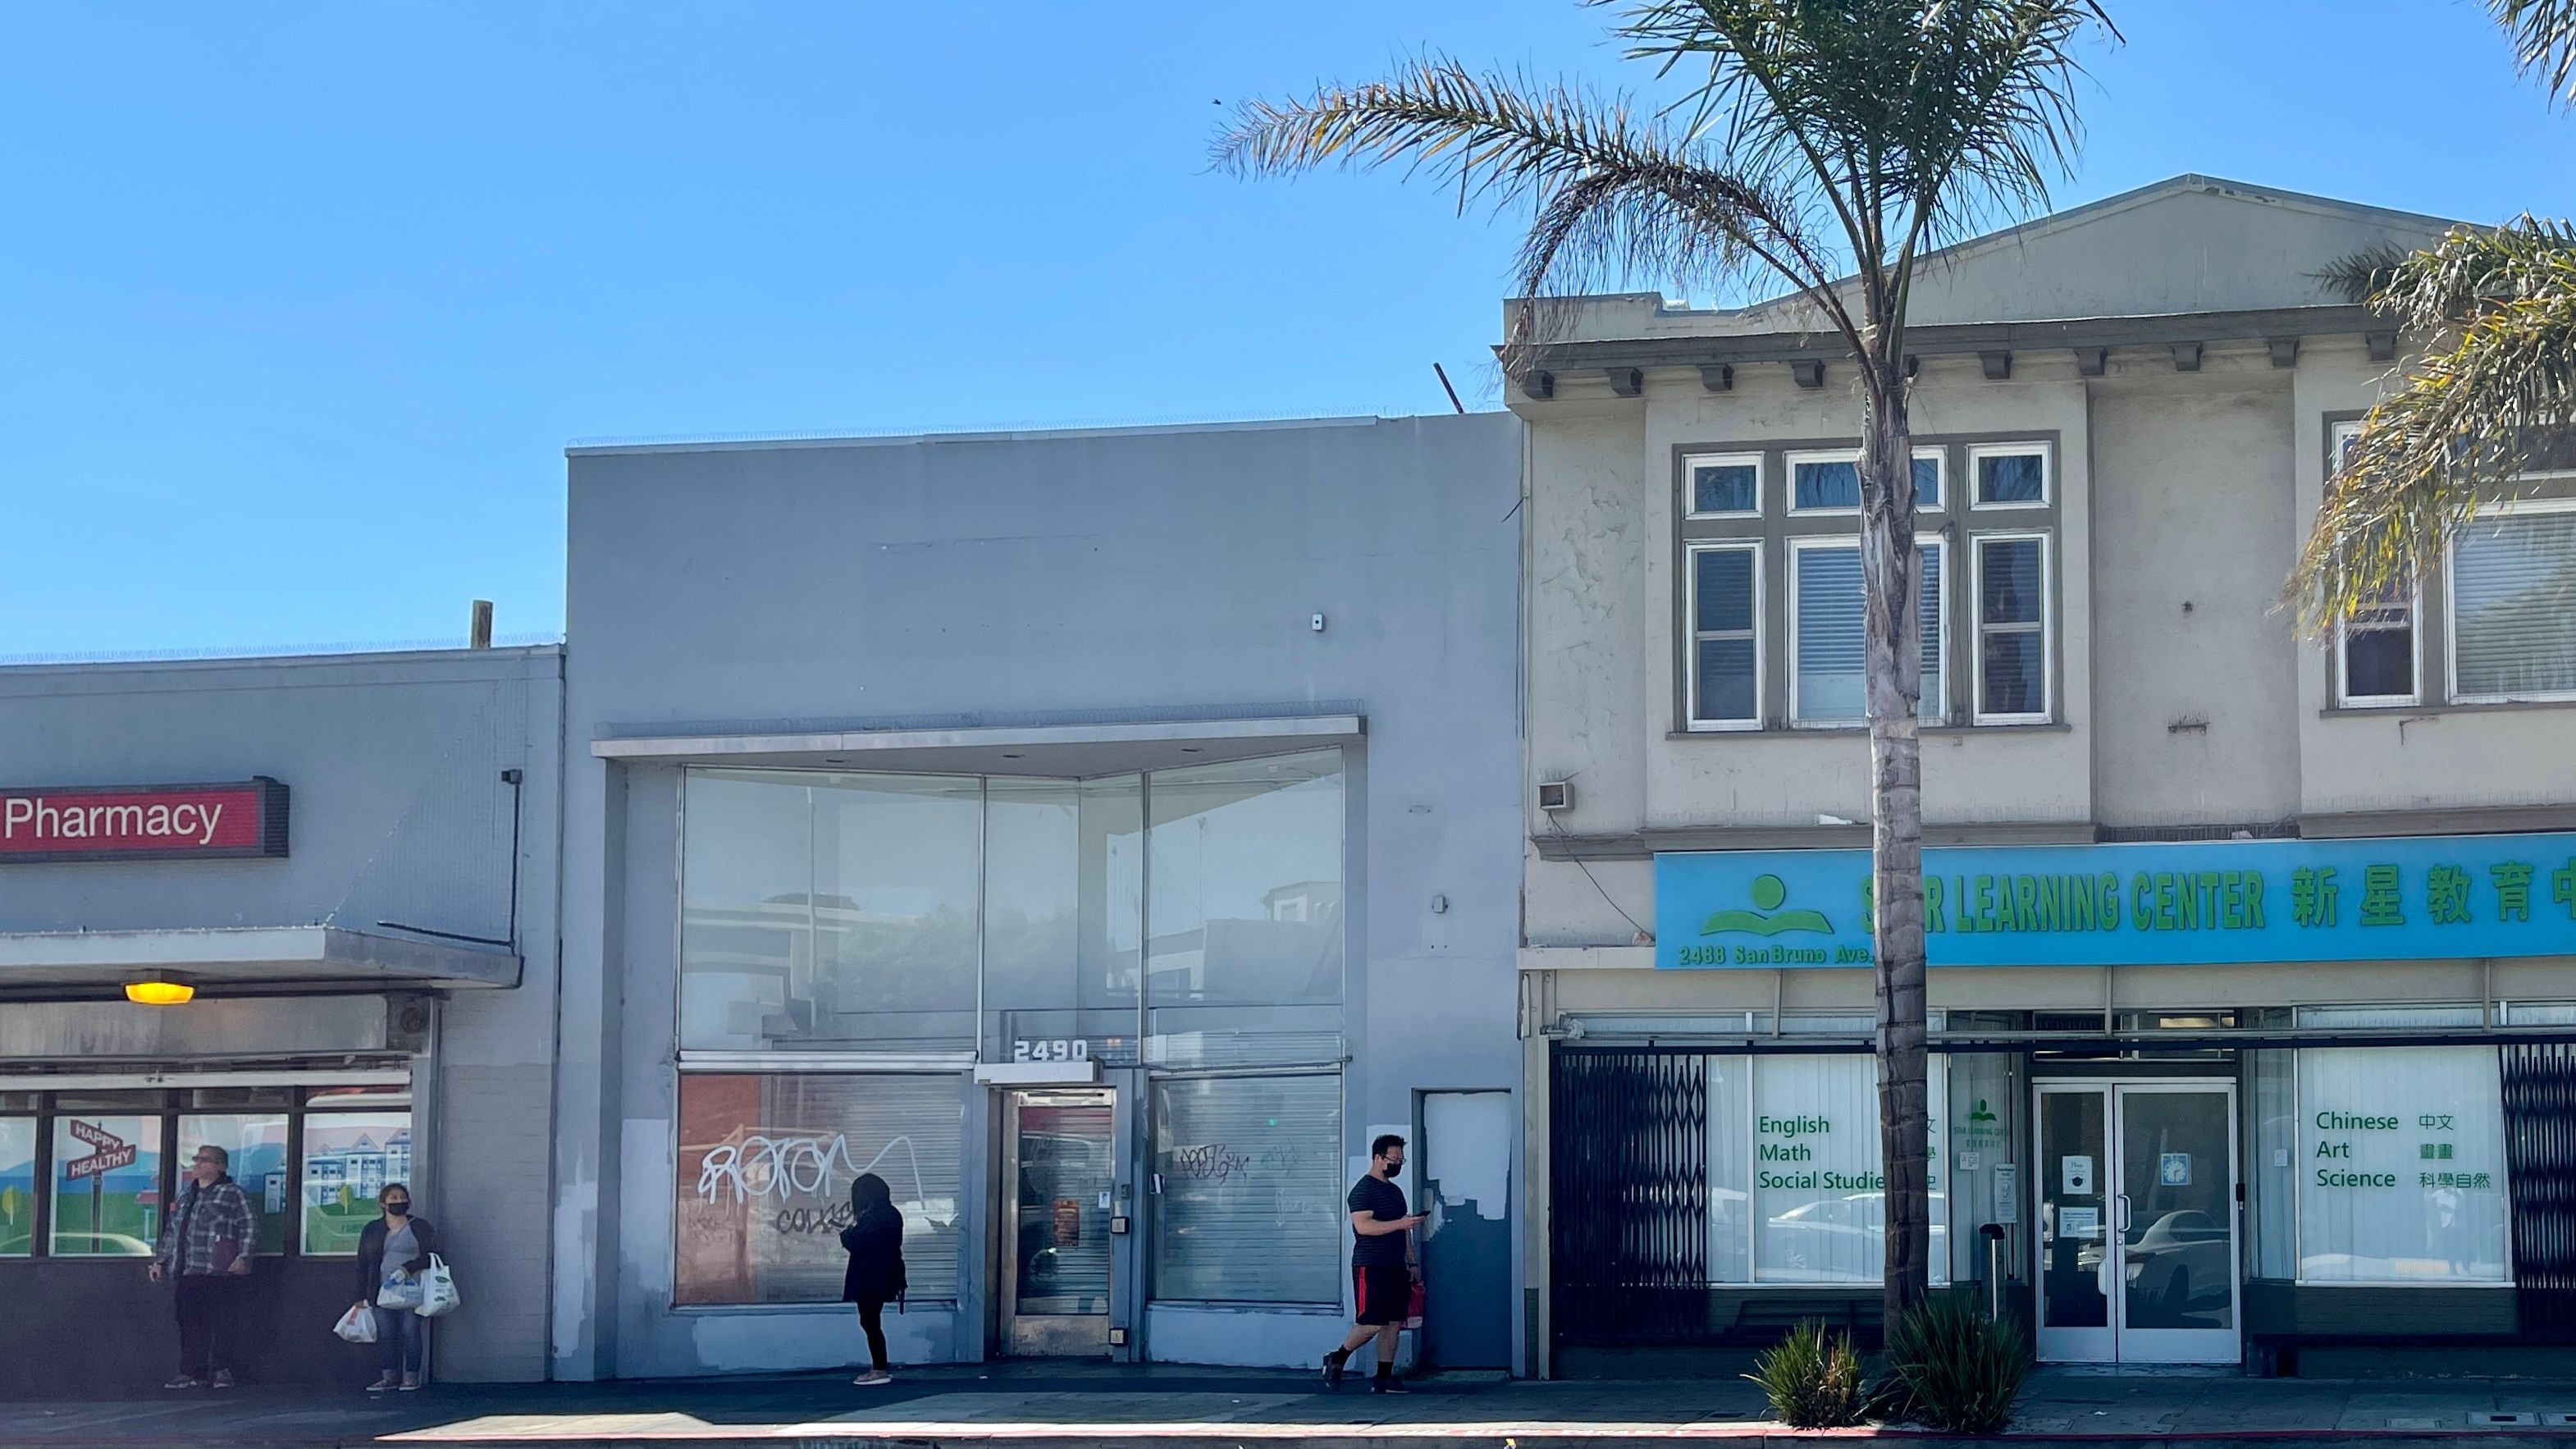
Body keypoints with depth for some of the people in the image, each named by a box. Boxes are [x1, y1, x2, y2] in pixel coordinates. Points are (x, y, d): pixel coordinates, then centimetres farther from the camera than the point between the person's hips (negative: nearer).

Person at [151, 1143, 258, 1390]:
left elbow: (250, 1227, -5)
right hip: (186, 1273, 6)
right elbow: (171, 1231, 28)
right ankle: (191, 1372, 7)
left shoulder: (233, 1194, 2)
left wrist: (243, 1256, -15)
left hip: (219, 1271, -6)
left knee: (221, 1322, -5)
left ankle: (222, 1371, 0)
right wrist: (160, 1260, 23)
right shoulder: (185, 1195, 22)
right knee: (190, 1324, 3)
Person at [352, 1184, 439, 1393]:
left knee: (410, 1333, -5)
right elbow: (363, 1264, 14)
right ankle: (388, 1377, 4)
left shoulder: (420, 1227, 6)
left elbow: (431, 1256, -1)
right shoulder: (372, 1230, 13)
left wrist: (408, 1268, -16)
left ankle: (411, 1377, 0)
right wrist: (361, 1297, 8)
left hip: (411, 1290, -3)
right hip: (383, 1293, 3)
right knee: (385, 1334, -1)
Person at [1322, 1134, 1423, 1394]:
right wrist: (1400, 1223, -24)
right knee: (1372, 1323, -11)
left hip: (1395, 1267, 9)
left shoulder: (1395, 1191, 19)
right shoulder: (1363, 1190, -9)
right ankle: (1336, 1359, 8)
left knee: (1394, 1323, 4)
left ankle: (1384, 1379, 6)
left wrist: (1411, 1262, 18)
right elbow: (1363, 1225, -22)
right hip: (1370, 1267, -9)